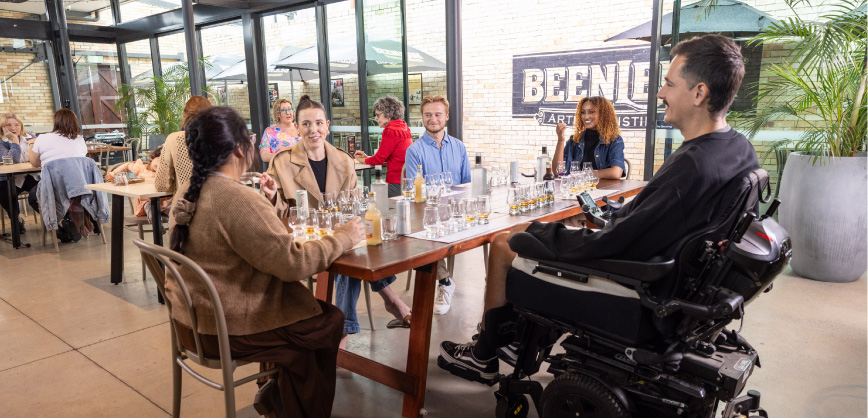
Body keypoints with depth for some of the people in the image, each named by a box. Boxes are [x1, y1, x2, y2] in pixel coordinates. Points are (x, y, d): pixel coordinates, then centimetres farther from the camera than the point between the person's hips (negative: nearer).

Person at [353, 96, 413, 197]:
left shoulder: (391, 131, -13)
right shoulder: (404, 128, 16)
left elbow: (379, 159, -9)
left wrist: (362, 160, 11)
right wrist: (366, 156, 18)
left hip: (396, 183, -10)